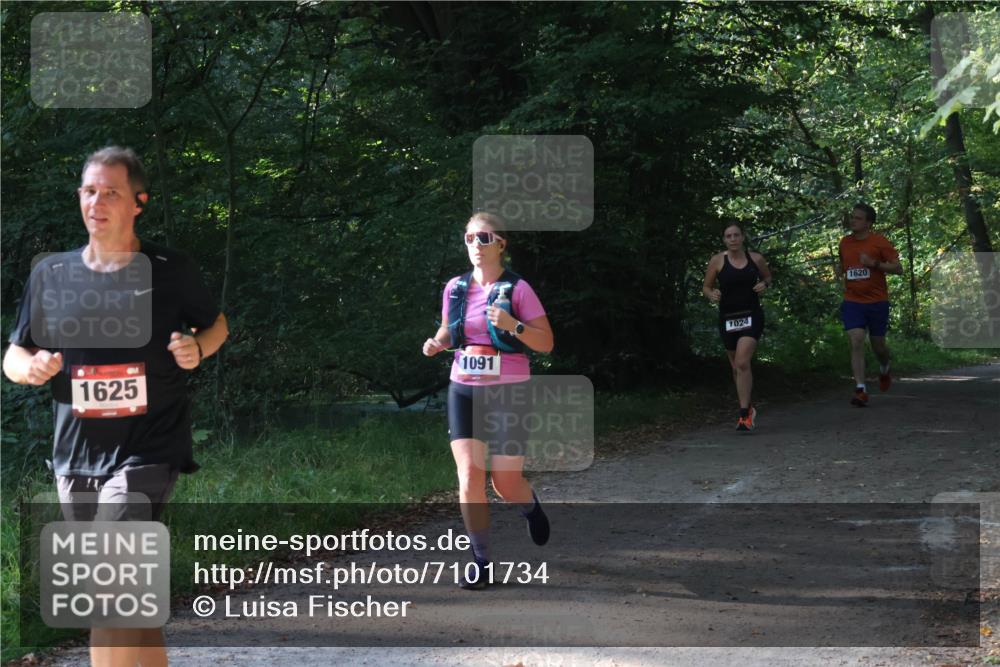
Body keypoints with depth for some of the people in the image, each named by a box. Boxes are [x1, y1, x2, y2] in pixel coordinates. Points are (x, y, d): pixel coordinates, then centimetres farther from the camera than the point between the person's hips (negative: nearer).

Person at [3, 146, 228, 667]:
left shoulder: (172, 272, -1)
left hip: (147, 452, -4)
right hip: (75, 454, 4)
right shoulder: (50, 273, 6)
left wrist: (196, 348, -7)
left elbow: (216, 324, 15)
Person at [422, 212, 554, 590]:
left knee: (506, 484, 3)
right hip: (464, 391, 3)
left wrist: (513, 325, -24)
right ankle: (481, 562, 2)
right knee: (469, 478, -9)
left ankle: (530, 506, 40)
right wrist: (436, 343, -4)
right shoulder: (455, 288, 4)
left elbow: (546, 343, -7)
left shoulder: (516, 289, -7)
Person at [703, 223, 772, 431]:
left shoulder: (756, 258, 0)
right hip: (728, 318, 2)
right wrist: (712, 294, -16)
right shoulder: (717, 261, -3)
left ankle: (744, 414, -17)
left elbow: (767, 277, 18)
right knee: (737, 367, 13)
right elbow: (706, 286, 6)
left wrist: (764, 284, -4)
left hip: (752, 315, -2)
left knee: (742, 363, -19)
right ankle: (748, 408, 34)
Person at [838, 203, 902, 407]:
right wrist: (841, 272, 9)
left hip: (877, 301, -2)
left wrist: (874, 263, -21)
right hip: (852, 303, 2)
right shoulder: (845, 242, 7)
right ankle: (860, 390, -17)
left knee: (878, 346, 10)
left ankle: (884, 369, 46)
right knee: (856, 342, -14)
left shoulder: (880, 242, -7)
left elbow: (898, 268, -10)